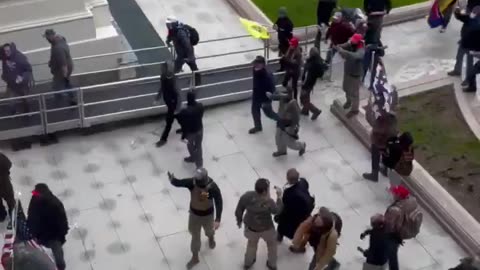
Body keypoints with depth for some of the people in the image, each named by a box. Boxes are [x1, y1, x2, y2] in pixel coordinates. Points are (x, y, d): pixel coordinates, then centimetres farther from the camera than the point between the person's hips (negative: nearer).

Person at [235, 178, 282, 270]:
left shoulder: (247, 196, -27)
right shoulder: (269, 202, -35)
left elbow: (238, 211, -12)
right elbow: (277, 211, -13)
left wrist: (239, 220, 8)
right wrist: (279, 196, -5)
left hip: (251, 227, 3)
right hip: (266, 229, -3)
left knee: (252, 243, 34)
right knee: (271, 243, 30)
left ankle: (248, 262, 56)